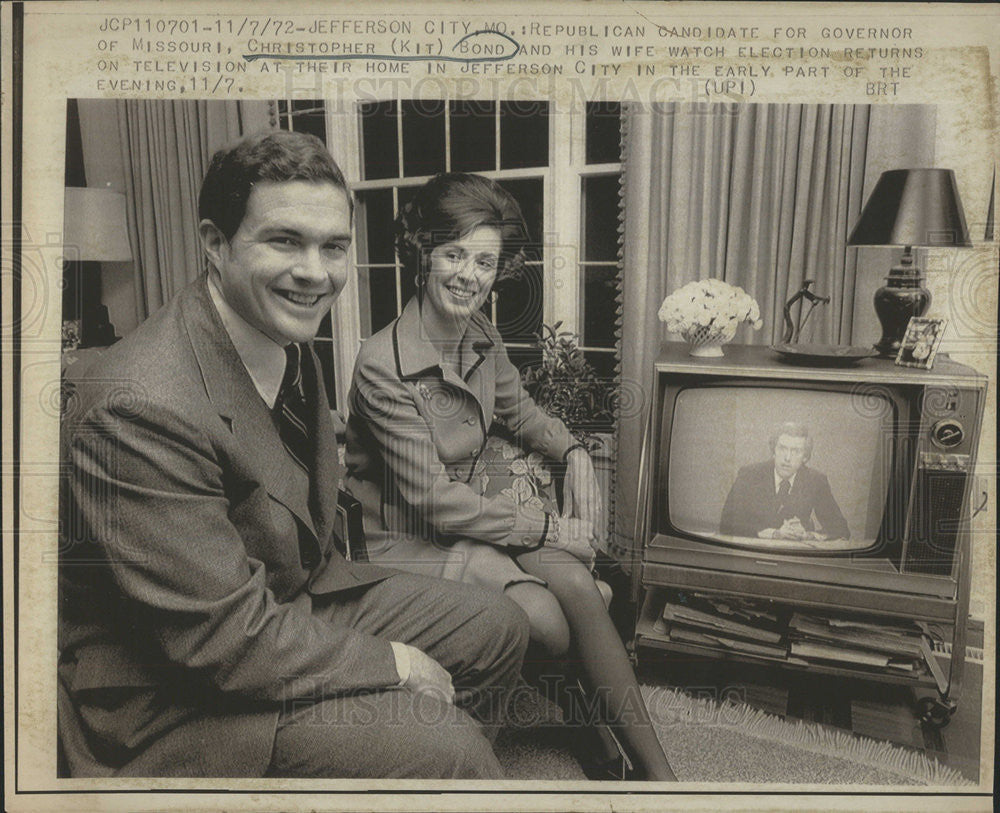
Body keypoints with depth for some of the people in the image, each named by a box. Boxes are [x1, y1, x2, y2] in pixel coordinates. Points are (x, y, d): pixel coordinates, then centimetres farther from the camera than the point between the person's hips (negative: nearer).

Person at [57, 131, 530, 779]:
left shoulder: (287, 341, -2)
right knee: (441, 743, -21)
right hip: (178, 699, -8)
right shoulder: (142, 409, -30)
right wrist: (395, 663, -17)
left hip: (300, 596, 9)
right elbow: (227, 641, -27)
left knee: (499, 626, 11)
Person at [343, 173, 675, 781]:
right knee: (545, 621, -26)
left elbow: (520, 411, 19)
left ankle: (657, 772, -11)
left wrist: (576, 454, -2)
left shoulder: (482, 336, 0)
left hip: (477, 505, 6)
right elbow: (433, 500, -22)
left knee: (580, 586, -20)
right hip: (410, 538, -6)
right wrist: (549, 530, -19)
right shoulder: (383, 365, -22)